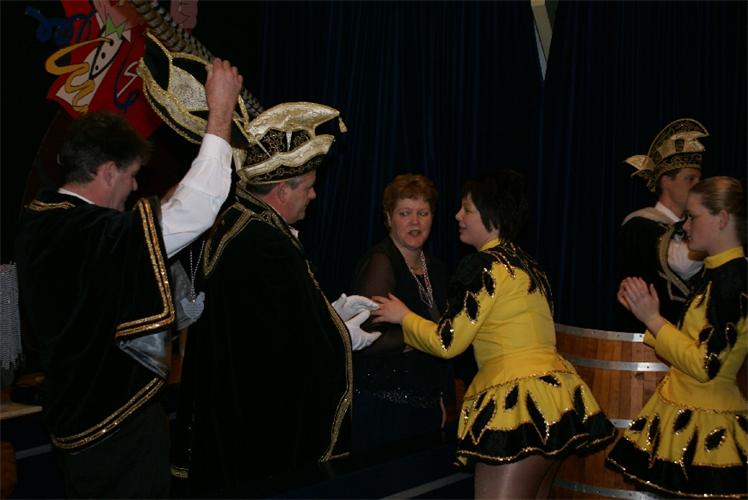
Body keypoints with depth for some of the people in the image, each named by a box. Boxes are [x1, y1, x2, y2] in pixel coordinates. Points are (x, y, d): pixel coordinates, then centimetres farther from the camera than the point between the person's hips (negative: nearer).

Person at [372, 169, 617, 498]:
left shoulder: (484, 265, -8)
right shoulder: (526, 265, 19)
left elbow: (447, 342, -7)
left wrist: (403, 317, 10)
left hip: (519, 401, -10)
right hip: (555, 397, 10)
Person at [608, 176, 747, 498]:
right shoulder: (715, 272, 11)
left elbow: (705, 366, -21)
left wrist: (652, 318, -16)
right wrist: (643, 312, 7)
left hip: (706, 428, -9)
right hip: (683, 415, 9)